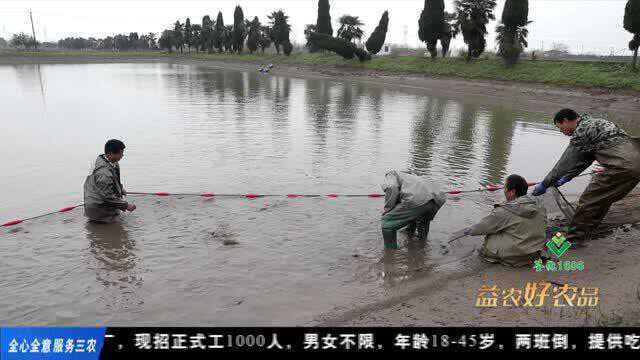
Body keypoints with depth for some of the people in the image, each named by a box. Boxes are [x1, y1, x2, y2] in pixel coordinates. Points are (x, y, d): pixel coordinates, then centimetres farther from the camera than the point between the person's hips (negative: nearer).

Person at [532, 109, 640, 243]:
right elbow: (584, 160, 27)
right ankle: (583, 235, 28)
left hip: (622, 166, -10)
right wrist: (566, 178, 28)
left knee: (588, 201, -3)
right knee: (601, 200, 19)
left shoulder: (581, 130, -6)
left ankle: (573, 238, 6)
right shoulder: (595, 122, 24)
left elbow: (566, 162, -6)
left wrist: (545, 184, 0)